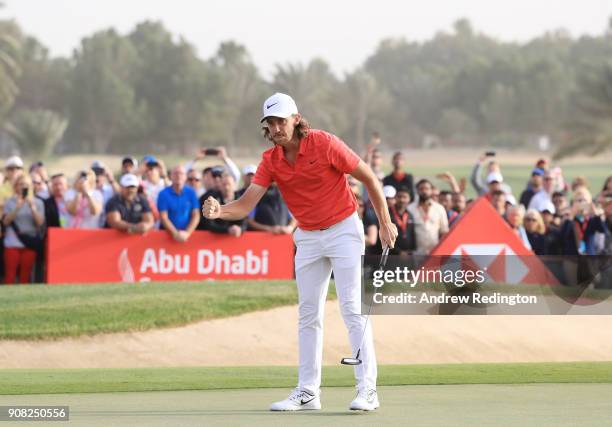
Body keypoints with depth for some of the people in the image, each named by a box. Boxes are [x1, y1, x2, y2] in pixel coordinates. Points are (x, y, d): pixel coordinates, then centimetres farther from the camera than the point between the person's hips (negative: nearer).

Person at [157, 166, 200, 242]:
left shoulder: (191, 193, 5)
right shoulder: (164, 194, 0)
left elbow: (196, 216, 2)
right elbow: (163, 217, -4)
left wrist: (187, 233, -12)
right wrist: (175, 233, -16)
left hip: (187, 234, 1)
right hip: (168, 233, -1)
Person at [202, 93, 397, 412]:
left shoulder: (324, 144, -19)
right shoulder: (270, 161, -6)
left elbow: (368, 178, -10)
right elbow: (246, 205, -15)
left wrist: (385, 223, -8)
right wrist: (219, 211, -36)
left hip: (343, 230, -5)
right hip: (307, 238, 5)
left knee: (352, 309, -11)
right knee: (308, 315, 7)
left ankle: (367, 390, -10)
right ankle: (307, 392, 11)